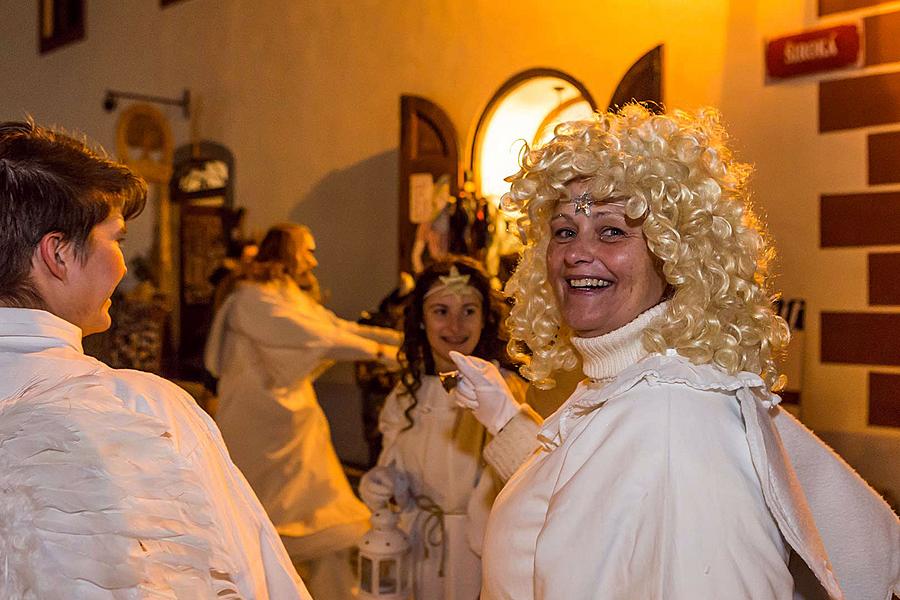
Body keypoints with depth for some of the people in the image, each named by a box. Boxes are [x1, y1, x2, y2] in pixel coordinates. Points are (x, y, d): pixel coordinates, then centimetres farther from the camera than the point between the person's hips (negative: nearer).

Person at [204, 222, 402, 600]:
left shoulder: (297, 299, 14)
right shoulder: (252, 300, -14)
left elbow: (341, 328, 6)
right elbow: (314, 337, -22)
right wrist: (380, 351, -22)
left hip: (295, 418, 8)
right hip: (261, 423, -8)